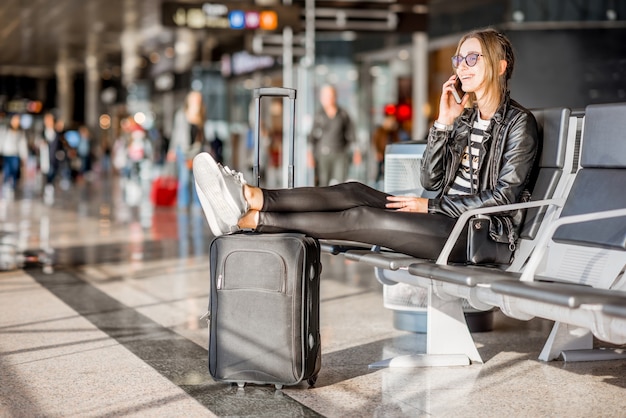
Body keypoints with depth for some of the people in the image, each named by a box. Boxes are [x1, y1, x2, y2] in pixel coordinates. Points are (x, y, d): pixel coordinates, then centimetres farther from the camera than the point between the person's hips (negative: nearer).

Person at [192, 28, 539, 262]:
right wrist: (444, 123, -2)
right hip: (446, 220, 7)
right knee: (354, 192, -16)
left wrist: (432, 206, -12)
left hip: (481, 234, -7)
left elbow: (505, 196, -11)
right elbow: (430, 181, 9)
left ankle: (251, 220, -28)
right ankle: (251, 197, -33)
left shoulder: (519, 122, -3)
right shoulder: (464, 117, 18)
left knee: (361, 218, -22)